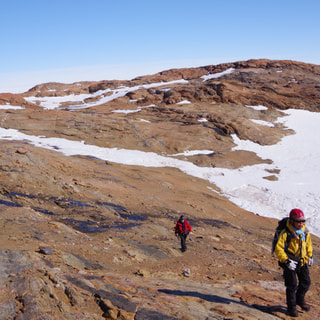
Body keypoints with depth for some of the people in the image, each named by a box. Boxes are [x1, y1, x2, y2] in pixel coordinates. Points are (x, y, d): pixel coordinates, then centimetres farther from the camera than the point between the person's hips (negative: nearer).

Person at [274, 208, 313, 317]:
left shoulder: (305, 232, 0)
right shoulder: (286, 233, -19)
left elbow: (308, 244, 21)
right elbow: (278, 248, -18)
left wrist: (310, 256, 15)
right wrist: (286, 260, -24)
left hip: (302, 262, 6)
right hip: (290, 263, -6)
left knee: (306, 282, 13)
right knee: (292, 285, -1)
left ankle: (300, 300, 38)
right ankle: (291, 307, 16)